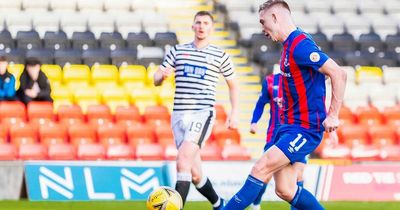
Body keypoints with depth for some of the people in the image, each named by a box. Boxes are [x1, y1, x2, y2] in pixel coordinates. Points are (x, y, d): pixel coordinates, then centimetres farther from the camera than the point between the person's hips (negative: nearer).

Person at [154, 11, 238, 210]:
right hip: (179, 115, 4)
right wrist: (162, 75, -13)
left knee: (183, 158, -26)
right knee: (194, 172, 7)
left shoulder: (221, 56, 7)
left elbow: (232, 84, 18)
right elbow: (156, 80, 11)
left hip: (202, 113, -4)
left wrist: (234, 112, 7)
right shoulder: (177, 51, 12)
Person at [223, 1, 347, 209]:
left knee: (261, 168, -17)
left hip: (305, 129, -10)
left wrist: (332, 116, -21)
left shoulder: (300, 45, -17)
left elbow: (338, 74, -22)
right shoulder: (289, 45, 13)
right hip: (288, 125, 10)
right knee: (285, 190, 5)